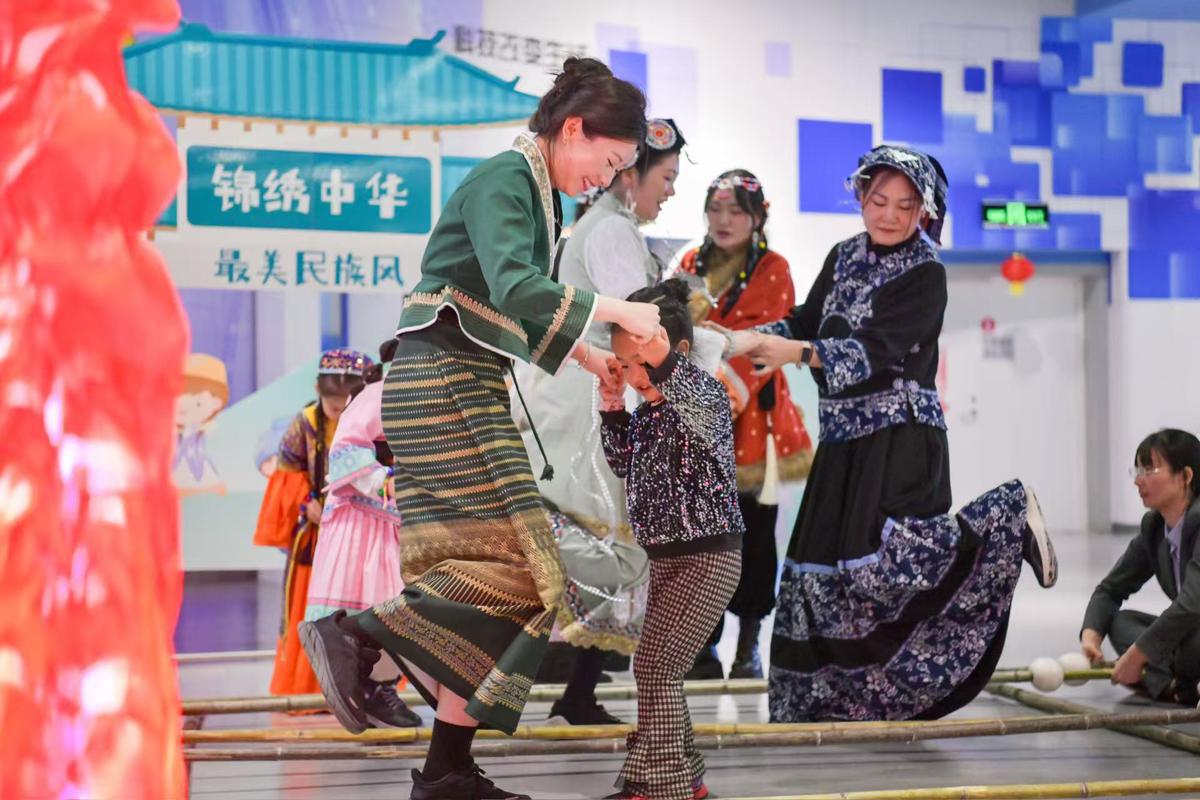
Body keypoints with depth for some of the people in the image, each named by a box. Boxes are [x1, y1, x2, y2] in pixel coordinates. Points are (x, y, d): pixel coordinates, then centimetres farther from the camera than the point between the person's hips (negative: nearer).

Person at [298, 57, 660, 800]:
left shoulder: (544, 196, 17)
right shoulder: (502, 181, -11)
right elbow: (513, 287, -26)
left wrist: (588, 354, 16)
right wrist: (617, 312, -20)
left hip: (469, 388, 10)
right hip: (445, 383, -10)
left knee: (477, 567, 4)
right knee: (515, 565, -14)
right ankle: (358, 631, -16)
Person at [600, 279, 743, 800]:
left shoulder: (707, 394, -16)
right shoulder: (650, 406, 8)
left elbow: (699, 415, -40)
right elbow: (624, 464, 18)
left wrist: (661, 359, -49)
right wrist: (612, 409, 5)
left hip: (708, 558, -9)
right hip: (666, 558, 9)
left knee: (653, 665, -11)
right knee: (659, 669, 14)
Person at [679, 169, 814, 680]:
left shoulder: (773, 270, -1)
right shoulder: (690, 265, 12)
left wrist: (732, 391, -19)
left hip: (750, 420, -3)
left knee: (753, 533, 1)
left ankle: (749, 646, 11)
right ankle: (704, 645, 10)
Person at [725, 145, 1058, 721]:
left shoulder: (925, 275, -7)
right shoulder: (844, 258, 12)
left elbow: (878, 349, -19)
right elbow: (804, 324, 10)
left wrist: (797, 353, -30)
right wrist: (752, 340, -10)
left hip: (900, 437, -6)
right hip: (844, 439, 6)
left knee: (887, 560, -19)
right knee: (818, 572, 4)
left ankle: (1007, 520, 4)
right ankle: (816, 705, 18)